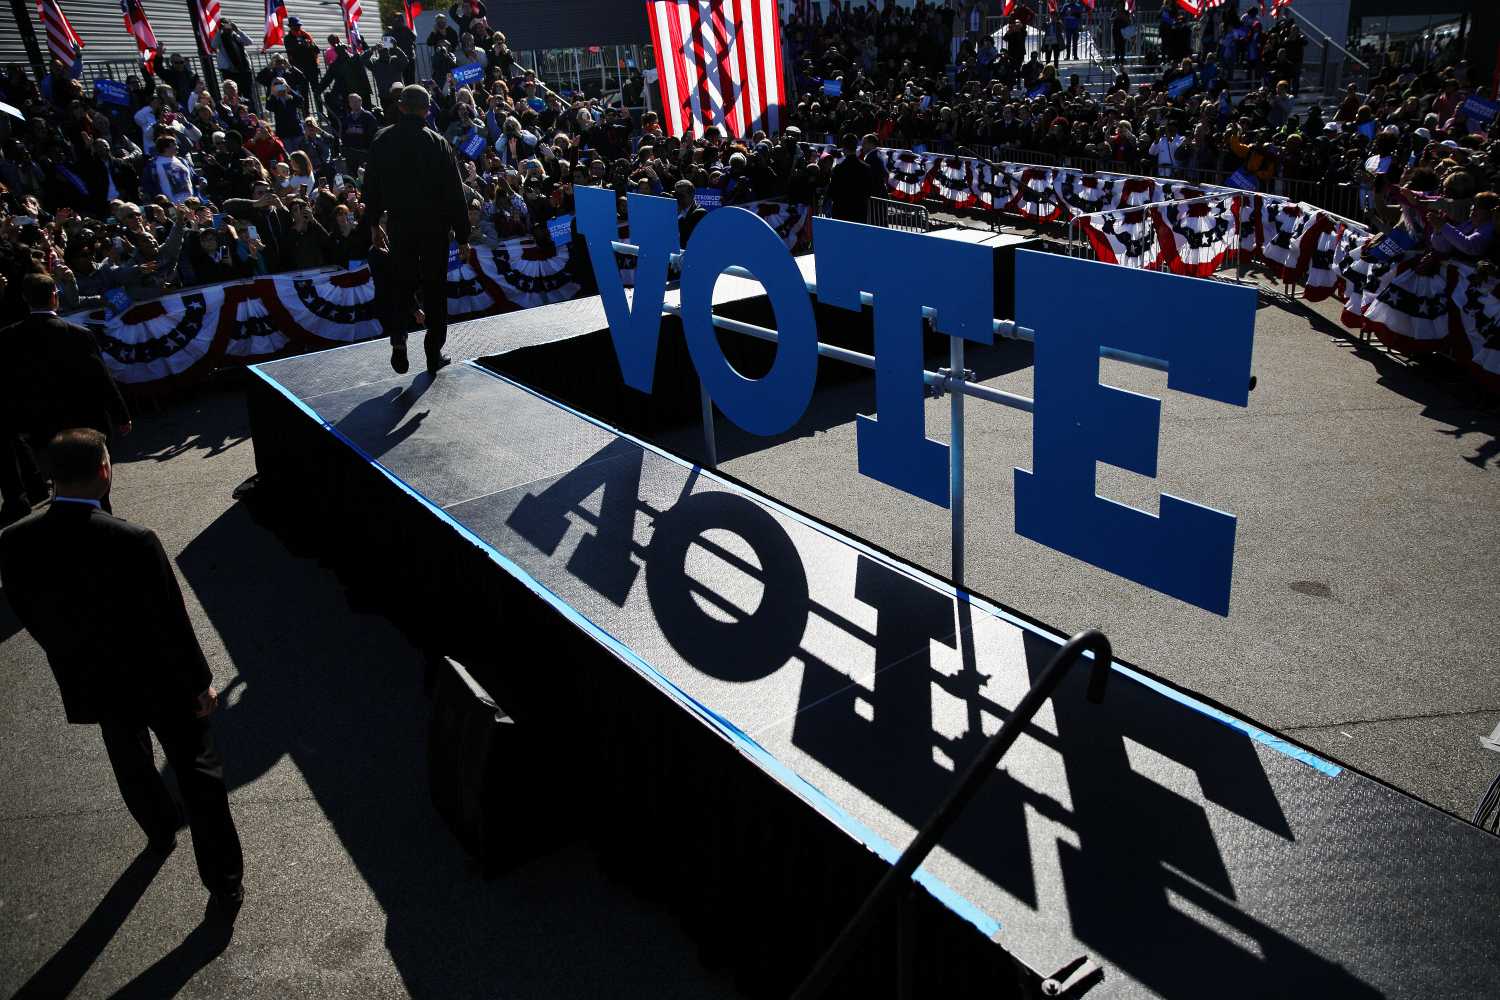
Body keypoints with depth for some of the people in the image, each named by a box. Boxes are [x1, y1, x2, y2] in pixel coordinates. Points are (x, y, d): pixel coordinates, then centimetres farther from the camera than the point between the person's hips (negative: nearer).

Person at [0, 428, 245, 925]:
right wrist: (201, 682, -6)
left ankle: (160, 832, 58)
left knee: (131, 767, 30)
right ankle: (224, 886, 21)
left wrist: (75, 661, 17)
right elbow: (172, 624, -22)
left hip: (91, 684, 5)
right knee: (199, 777, 13)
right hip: (159, 682, -5)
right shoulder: (134, 543, -32)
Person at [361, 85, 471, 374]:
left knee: (400, 283, 15)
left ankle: (398, 339, -5)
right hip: (435, 226, -2)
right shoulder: (438, 143, -9)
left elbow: (371, 185, 7)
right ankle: (434, 353, 11)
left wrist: (373, 224, 18)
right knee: (434, 286, 7)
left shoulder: (382, 140, 0)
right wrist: (462, 236, -3)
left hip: (399, 224, 2)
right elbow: (454, 192, -8)